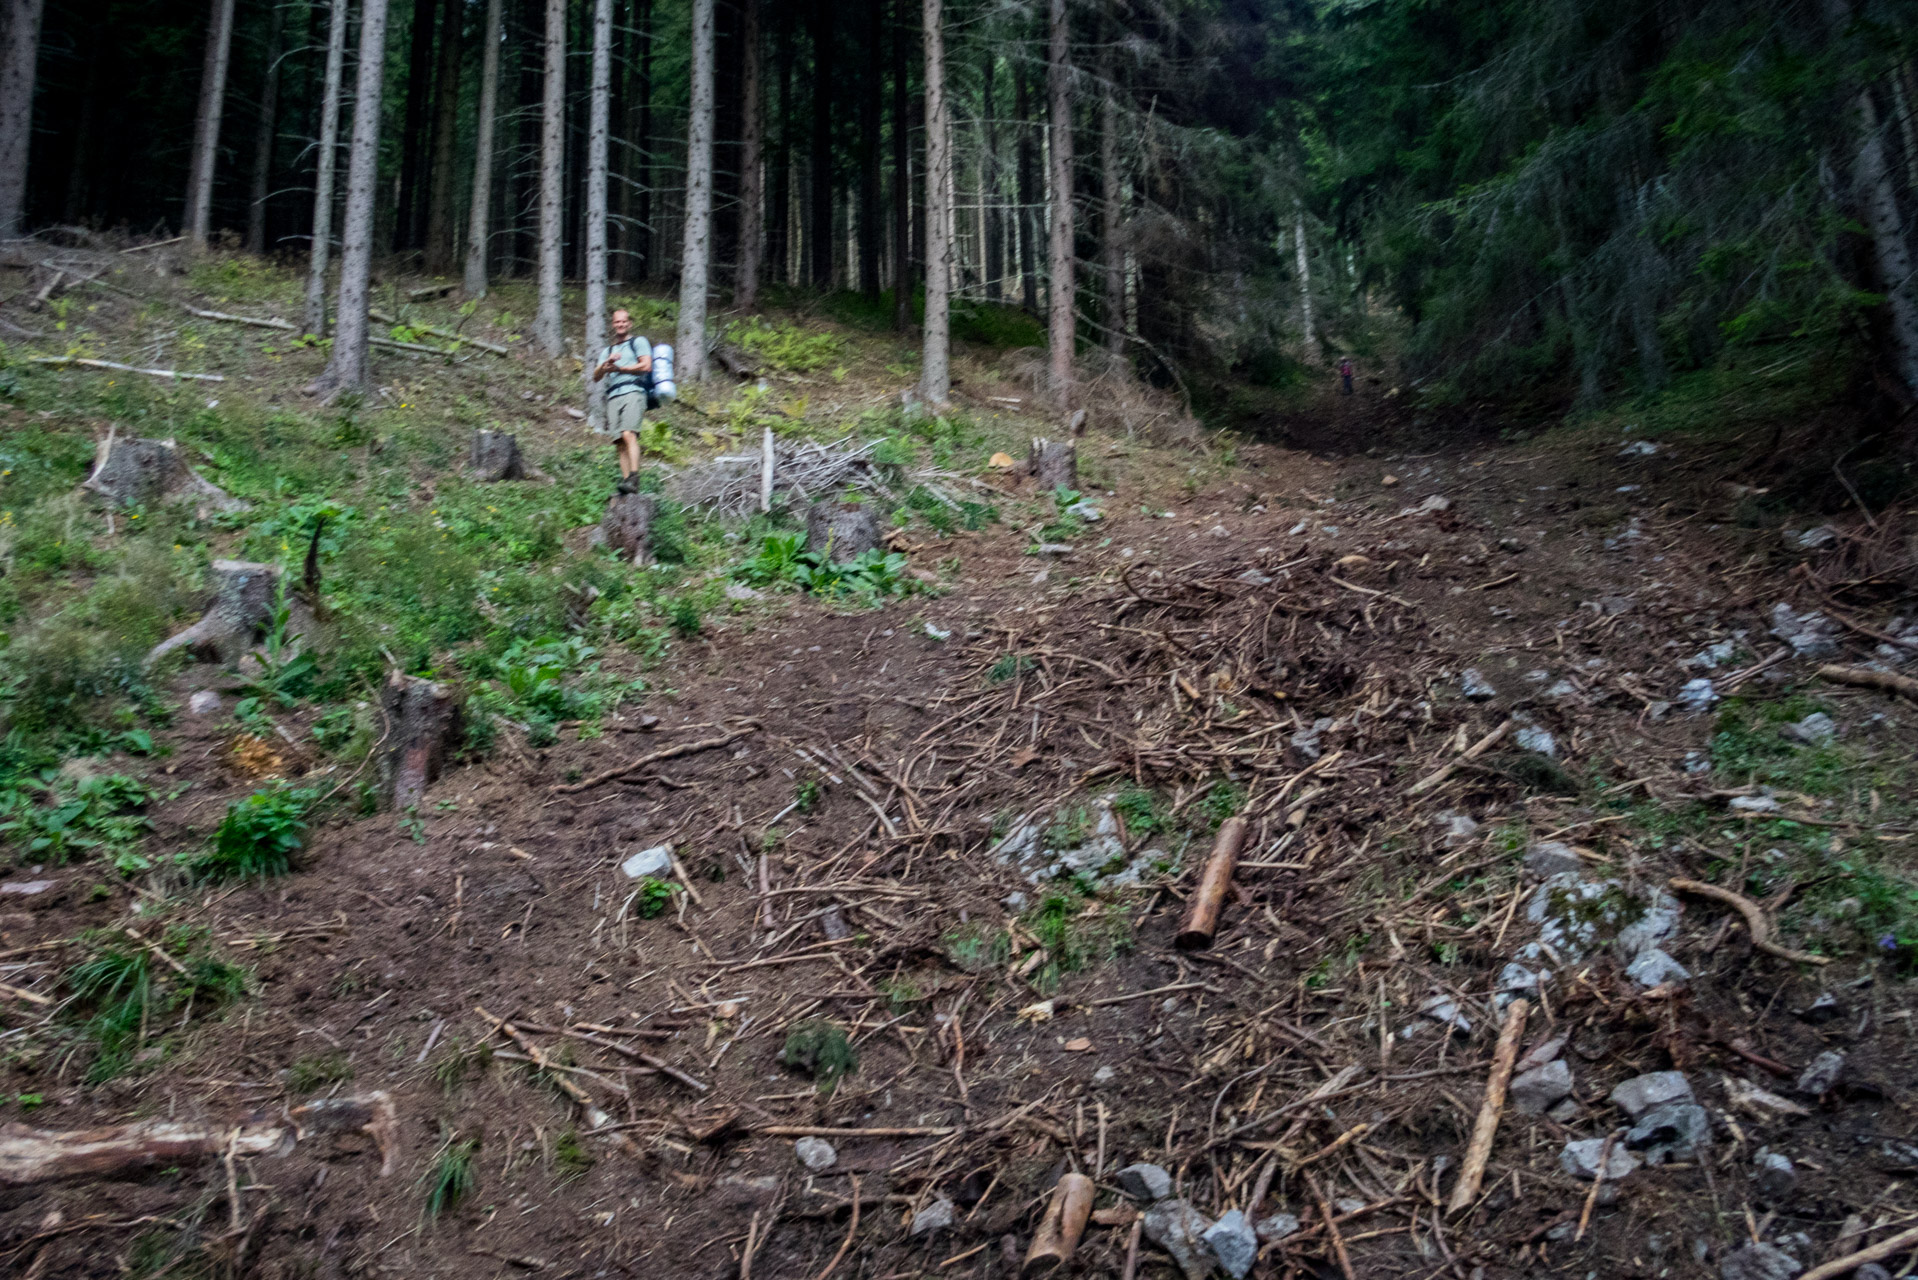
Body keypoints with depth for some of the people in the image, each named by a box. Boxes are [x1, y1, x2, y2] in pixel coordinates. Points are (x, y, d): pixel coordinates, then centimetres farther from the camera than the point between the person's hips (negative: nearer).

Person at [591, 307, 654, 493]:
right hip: (613, 397, 6)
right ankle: (625, 479, -12)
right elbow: (596, 376, 19)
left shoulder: (638, 342, 15)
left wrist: (618, 368, 2)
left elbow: (646, 366, -2)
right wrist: (606, 364, -3)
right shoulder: (607, 351, 31)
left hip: (633, 392, -6)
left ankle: (634, 477, -34)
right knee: (619, 442, -7)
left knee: (628, 434, -24)